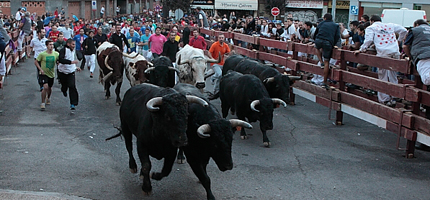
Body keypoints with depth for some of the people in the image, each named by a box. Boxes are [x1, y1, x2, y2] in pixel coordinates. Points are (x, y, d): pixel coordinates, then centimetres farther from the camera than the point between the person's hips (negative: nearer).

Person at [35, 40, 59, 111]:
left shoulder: (56, 54, -6)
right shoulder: (42, 54, -13)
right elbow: (36, 62, -3)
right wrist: (40, 69, -13)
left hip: (51, 74, 4)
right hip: (44, 73, -4)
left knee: (49, 88, 17)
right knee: (45, 87, -20)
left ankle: (48, 98, 50)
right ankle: (43, 103, -8)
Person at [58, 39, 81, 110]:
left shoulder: (73, 51, 10)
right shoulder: (64, 50, -15)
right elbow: (60, 60, -32)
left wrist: (76, 68, 19)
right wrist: (71, 62, -38)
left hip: (71, 72, 4)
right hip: (62, 72, -4)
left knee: (72, 86, -14)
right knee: (64, 86, 9)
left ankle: (73, 104, -13)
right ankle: (64, 91, 50)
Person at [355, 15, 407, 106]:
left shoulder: (371, 28, 11)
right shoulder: (390, 25, 24)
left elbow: (368, 40, -3)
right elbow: (404, 30, 23)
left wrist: (361, 50, 5)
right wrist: (399, 41, 34)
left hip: (383, 53, -4)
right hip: (395, 53, 4)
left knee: (383, 77, 2)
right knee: (393, 76, 12)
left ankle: (385, 99, 1)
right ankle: (393, 98, 13)